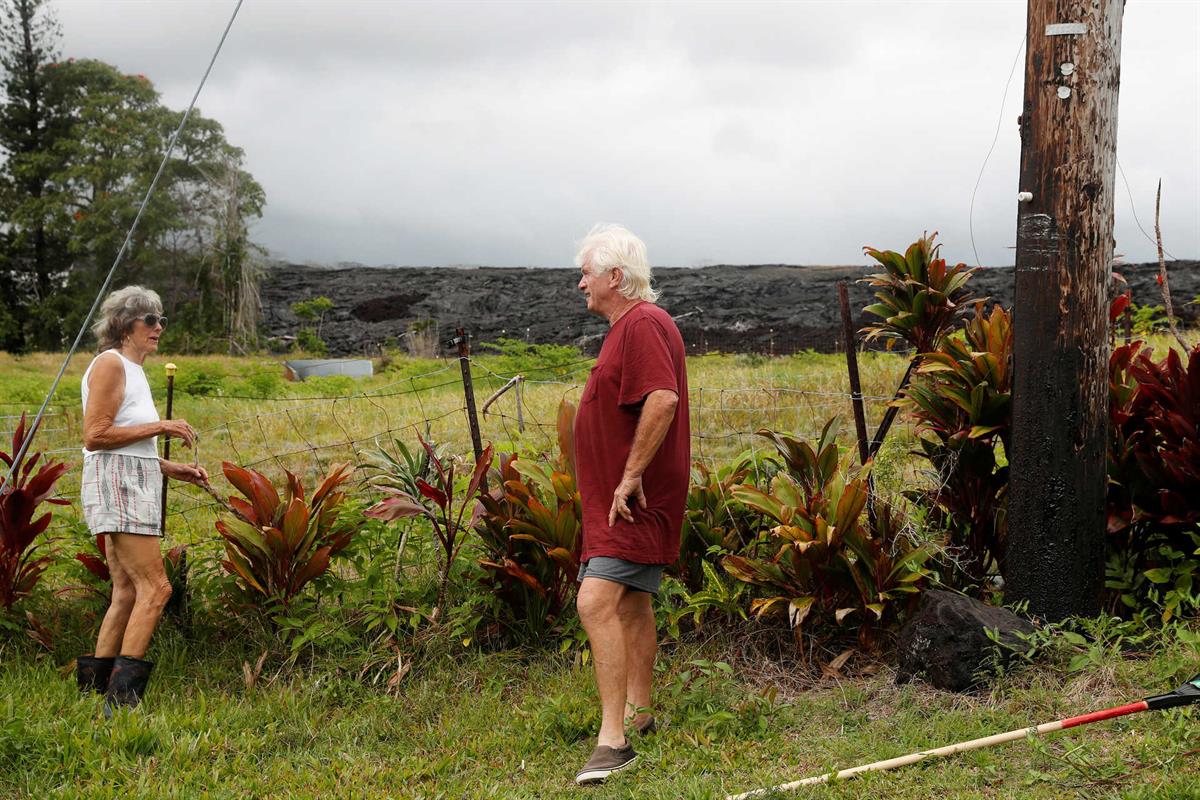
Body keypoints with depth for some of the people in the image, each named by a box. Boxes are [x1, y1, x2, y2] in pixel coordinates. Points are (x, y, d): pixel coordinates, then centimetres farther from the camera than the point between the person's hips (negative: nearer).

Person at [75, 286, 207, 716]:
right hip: (115, 485, -10)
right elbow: (95, 436, -17)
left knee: (127, 593, 9)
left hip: (135, 486, 10)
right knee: (155, 587, -15)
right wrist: (159, 427, -15)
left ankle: (92, 685, 12)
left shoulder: (133, 371, 20)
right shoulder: (110, 364, -8)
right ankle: (122, 694, -15)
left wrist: (173, 469, 14)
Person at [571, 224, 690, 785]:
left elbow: (662, 400, -30)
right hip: (625, 498, 11)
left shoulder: (643, 324, -16)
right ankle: (637, 714, 33)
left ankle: (613, 740, -22)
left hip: (633, 499, -11)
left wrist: (631, 476, -28)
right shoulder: (630, 325, 18)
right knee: (632, 606, 20)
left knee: (597, 603, -21)